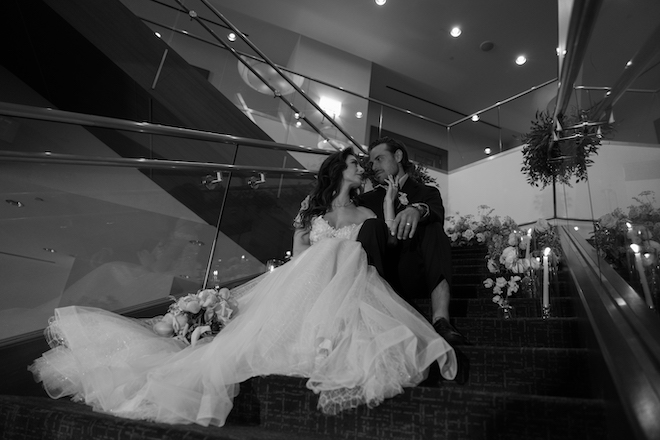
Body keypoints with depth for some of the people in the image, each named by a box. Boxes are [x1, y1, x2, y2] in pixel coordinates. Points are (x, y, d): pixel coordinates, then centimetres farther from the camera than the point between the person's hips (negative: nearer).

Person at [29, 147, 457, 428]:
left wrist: (390, 205, 8)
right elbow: (297, 258, 14)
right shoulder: (312, 209, 19)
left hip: (350, 291, 2)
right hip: (305, 287, -1)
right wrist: (301, 225, 0)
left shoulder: (367, 214, 23)